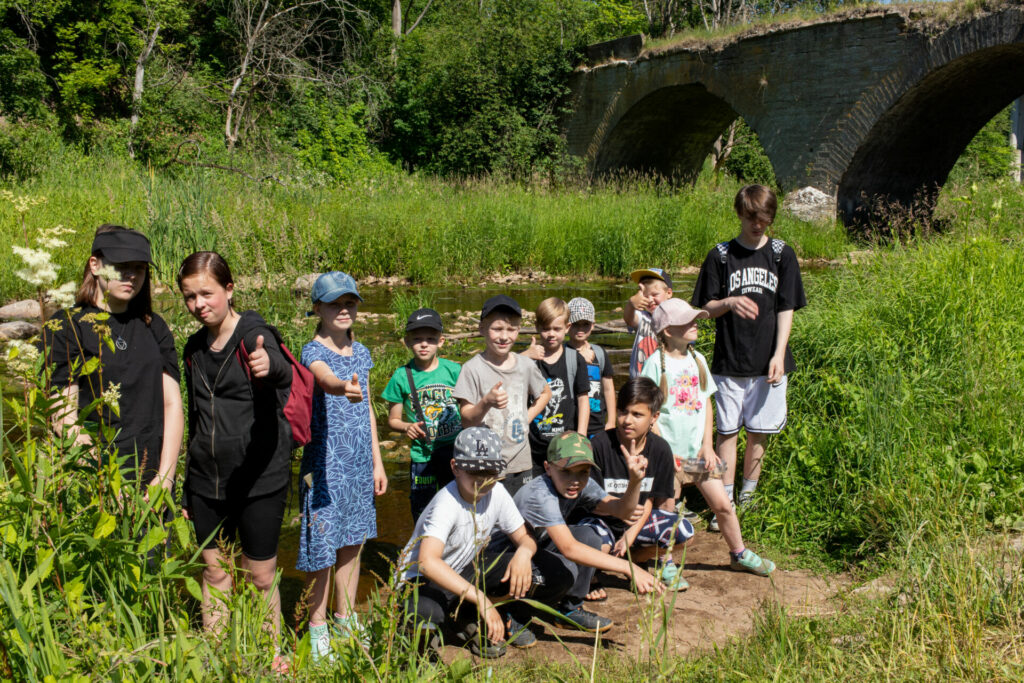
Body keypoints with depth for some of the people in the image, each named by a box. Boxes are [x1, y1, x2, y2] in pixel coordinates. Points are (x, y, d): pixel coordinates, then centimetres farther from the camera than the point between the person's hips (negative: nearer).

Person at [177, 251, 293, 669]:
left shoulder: (253, 334, -12)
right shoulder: (195, 349, 9)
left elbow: (285, 375, -35)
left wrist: (269, 365, -60)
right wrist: (187, 491, 20)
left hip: (259, 477, -5)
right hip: (206, 480, 6)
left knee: (261, 575, 4)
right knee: (213, 569, 12)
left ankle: (273, 658, 21)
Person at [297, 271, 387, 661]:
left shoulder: (361, 353, 9)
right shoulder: (313, 352, -11)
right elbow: (326, 379, -36)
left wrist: (377, 462, 14)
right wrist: (344, 389, -59)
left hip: (359, 461, 6)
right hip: (325, 460, -6)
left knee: (353, 540, 15)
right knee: (323, 542, -1)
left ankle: (346, 619, 30)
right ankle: (318, 629, 14)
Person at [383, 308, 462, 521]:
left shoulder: (453, 370, -2)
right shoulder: (402, 377, -4)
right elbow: (393, 419, 6)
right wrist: (407, 427, -14)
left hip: (455, 452, 0)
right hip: (422, 456, 0)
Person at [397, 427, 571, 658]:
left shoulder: (496, 493, -9)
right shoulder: (446, 504, -29)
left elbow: (524, 537, 1)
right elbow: (428, 562, -44)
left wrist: (524, 552, -26)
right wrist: (480, 598, -49)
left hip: (470, 569, 6)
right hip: (427, 578, -6)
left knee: (555, 573, -12)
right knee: (423, 618, -43)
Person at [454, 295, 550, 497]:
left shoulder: (525, 366, 3)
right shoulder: (473, 368, -9)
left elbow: (545, 393, 23)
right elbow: (466, 421, -11)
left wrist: (526, 419, 9)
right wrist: (487, 402, -30)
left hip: (521, 465, 4)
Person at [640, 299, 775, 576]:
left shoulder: (697, 360, 7)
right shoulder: (656, 363, -10)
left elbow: (706, 405, 11)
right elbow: (649, 411, -11)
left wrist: (707, 445, 3)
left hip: (698, 451, 5)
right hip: (669, 452, -5)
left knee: (723, 505, 8)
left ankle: (739, 554, 28)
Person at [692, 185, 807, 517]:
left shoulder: (782, 254, 3)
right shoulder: (720, 256, 1)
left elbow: (786, 308, 1)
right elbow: (707, 308, 3)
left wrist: (779, 355, -9)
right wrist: (729, 303, -20)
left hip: (768, 362, 1)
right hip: (729, 362, -1)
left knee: (758, 432, 8)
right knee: (727, 431, 1)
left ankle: (748, 497, 23)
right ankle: (725, 502, 8)